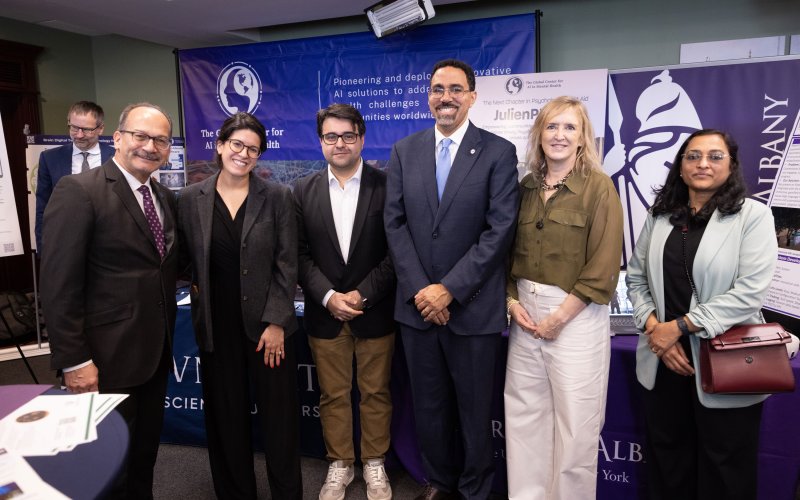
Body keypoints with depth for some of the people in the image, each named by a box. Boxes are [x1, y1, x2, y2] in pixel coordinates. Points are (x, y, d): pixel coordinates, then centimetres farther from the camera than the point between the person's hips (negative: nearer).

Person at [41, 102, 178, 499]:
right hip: (107, 359, -6)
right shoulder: (78, 191, -14)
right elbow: (59, 286, -17)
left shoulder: (165, 198, 8)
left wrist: (166, 340, 6)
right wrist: (74, 361, -17)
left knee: (145, 455, 21)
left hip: (155, 354, 7)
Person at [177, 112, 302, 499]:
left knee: (278, 415, 9)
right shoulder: (191, 198, 2)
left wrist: (276, 321, -11)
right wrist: (197, 290, -2)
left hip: (268, 322, -1)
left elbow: (287, 265, -6)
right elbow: (184, 260, 11)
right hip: (216, 325, 2)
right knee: (226, 417, 14)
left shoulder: (277, 197, -4)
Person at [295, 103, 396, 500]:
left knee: (375, 393, 12)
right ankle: (339, 464, 32)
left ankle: (374, 464, 32)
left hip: (375, 311, -1)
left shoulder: (386, 185, -4)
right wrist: (328, 297, -12)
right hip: (325, 313, 2)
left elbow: (396, 251, -7)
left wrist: (363, 294, -14)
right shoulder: (304, 191, 3)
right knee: (333, 395, 13)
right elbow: (300, 255, 0)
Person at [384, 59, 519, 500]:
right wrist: (418, 288, -9)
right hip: (417, 304, 3)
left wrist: (450, 289, -15)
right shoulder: (403, 151, 6)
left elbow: (500, 230, -11)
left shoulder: (499, 152, -4)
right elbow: (395, 224, 1)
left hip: (472, 306, -3)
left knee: (474, 409, 12)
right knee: (428, 405, 16)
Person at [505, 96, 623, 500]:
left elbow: (603, 266, -12)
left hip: (577, 317, -4)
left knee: (574, 424, 7)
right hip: (526, 314, 5)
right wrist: (512, 300, -2)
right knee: (523, 417, 12)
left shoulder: (599, 187, -7)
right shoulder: (526, 188, 8)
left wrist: (559, 317, -14)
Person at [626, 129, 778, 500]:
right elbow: (636, 278, 8)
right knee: (665, 463, 17)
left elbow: (749, 292, -15)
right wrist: (654, 328, -7)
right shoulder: (660, 215, 8)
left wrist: (680, 325, -17)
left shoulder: (753, 216, -5)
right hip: (663, 359, 4)